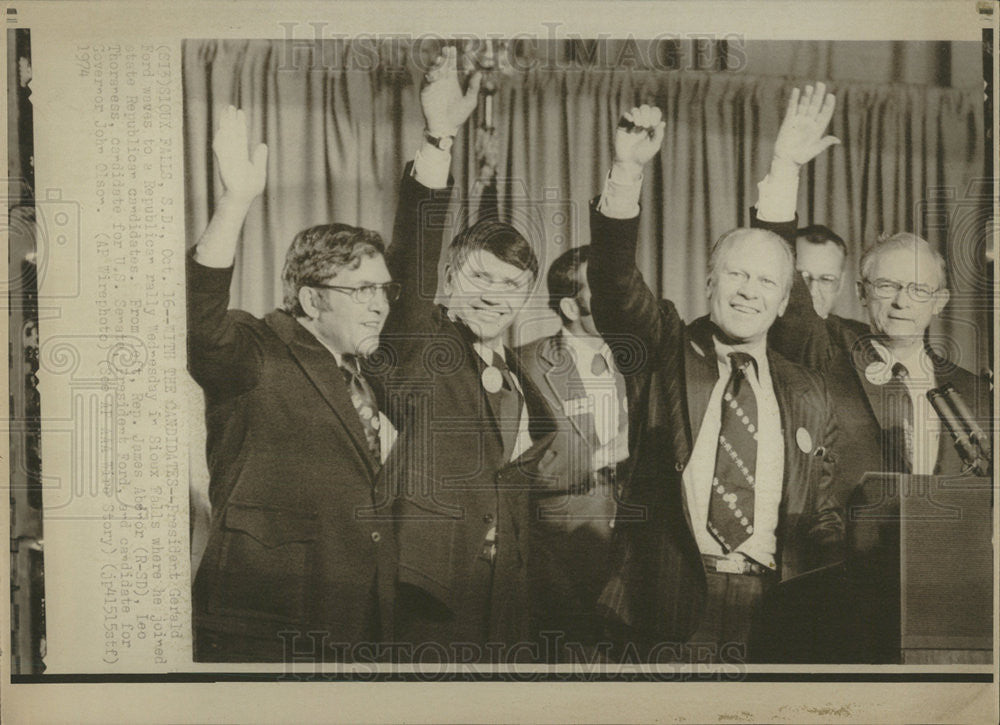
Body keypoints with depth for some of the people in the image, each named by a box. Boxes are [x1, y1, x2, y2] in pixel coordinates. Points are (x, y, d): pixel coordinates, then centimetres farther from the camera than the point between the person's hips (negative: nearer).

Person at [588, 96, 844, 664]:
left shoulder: (810, 397, 13)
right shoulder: (665, 352, 5)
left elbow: (822, 520, 15)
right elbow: (615, 280, -12)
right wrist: (629, 170, -24)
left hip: (772, 614, 2)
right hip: (665, 610, -2)